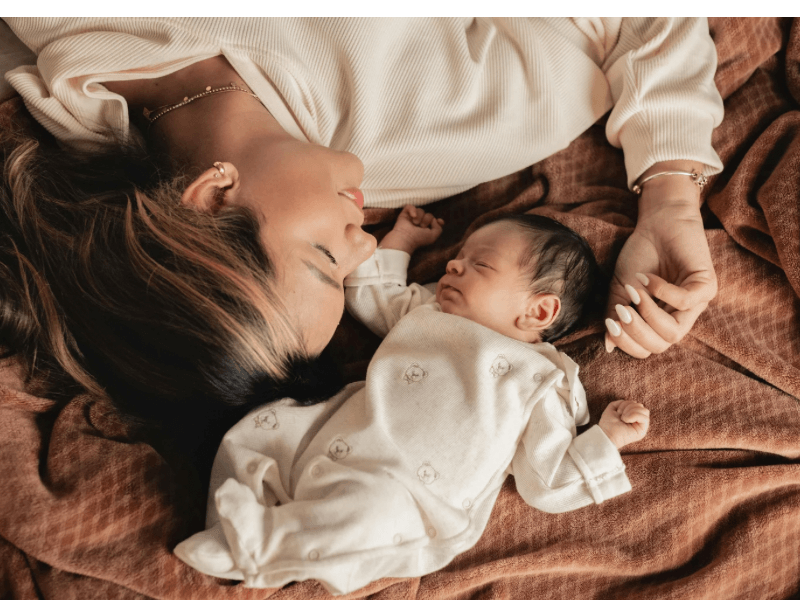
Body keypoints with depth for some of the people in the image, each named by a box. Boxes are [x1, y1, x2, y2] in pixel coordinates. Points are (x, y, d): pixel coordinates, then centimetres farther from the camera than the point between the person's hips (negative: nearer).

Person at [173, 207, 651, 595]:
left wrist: (606, 438, -6)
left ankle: (256, 541, -25)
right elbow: (368, 293, 38)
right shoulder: (425, 310, 20)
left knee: (369, 511, -38)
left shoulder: (540, 384, 3)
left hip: (401, 497, -6)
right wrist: (399, 240, 35)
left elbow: (545, 484, 1)